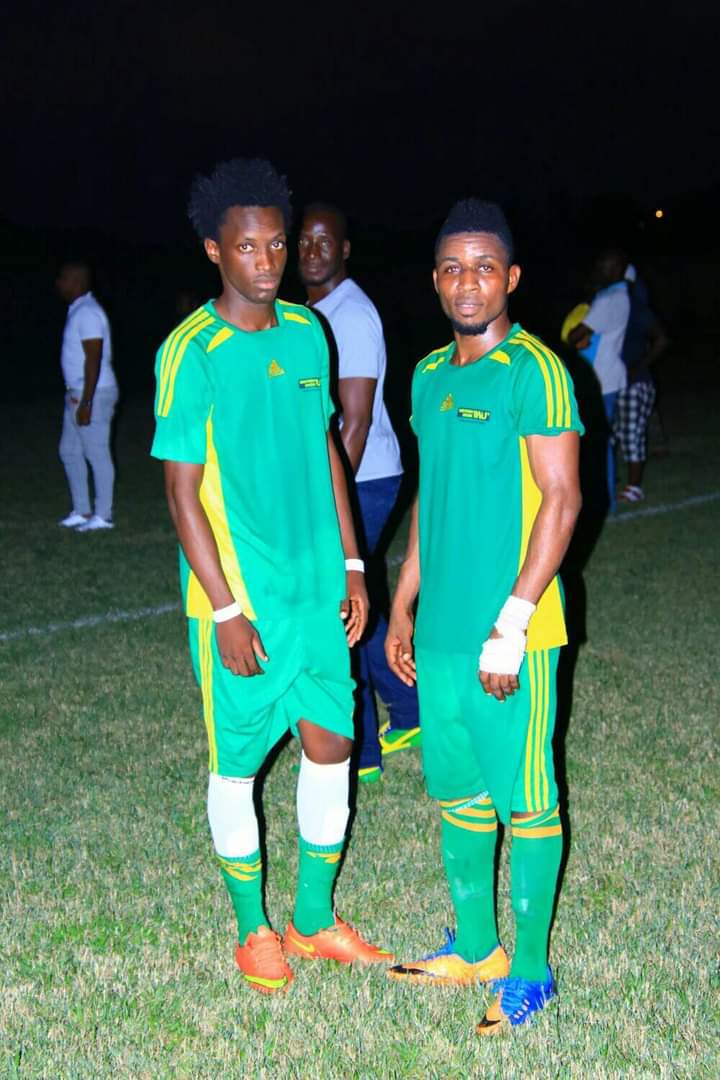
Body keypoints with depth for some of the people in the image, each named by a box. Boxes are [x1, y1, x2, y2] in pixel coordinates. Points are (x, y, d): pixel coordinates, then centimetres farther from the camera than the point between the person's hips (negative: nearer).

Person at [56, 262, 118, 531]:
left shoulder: (87, 313, -17)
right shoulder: (78, 311, 14)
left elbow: (93, 360, -21)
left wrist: (86, 402, -24)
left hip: (94, 394, -10)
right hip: (77, 394, 11)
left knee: (97, 455, -3)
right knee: (69, 451, 15)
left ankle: (103, 516, 4)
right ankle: (81, 511, 22)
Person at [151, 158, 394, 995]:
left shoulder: (307, 332, 5)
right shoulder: (191, 354, -13)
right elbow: (183, 492, -13)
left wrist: (351, 564, 10)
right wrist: (225, 611, -16)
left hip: (318, 587, 6)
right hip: (240, 598, -6)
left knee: (330, 747, 11)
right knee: (237, 763, 8)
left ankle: (314, 919, 30)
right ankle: (253, 931, 28)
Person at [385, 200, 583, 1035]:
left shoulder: (533, 371, -11)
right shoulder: (430, 374, 11)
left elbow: (561, 502, -15)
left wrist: (511, 624, -18)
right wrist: (403, 605, 16)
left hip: (510, 632, -7)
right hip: (441, 629, 7)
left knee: (525, 804, 4)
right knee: (458, 795, 16)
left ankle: (527, 970, 18)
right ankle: (475, 947, 32)